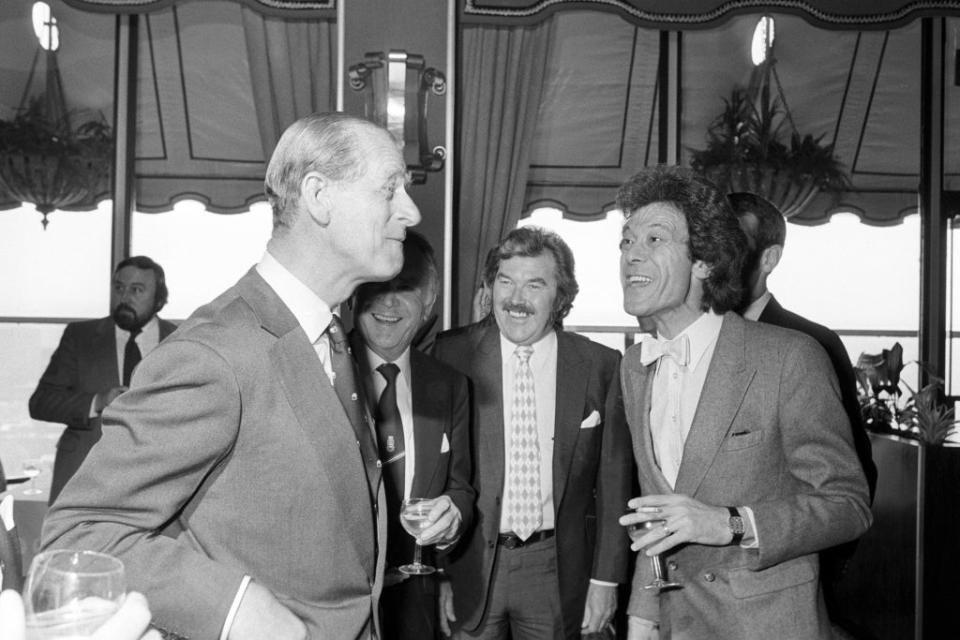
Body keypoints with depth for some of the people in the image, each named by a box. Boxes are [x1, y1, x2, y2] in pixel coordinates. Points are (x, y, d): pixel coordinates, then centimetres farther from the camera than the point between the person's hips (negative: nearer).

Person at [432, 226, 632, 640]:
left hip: (558, 571, 1)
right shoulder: (452, 354, -7)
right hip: (470, 568, 0)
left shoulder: (600, 365, -5)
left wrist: (606, 578, 0)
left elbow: (613, 480, 0)